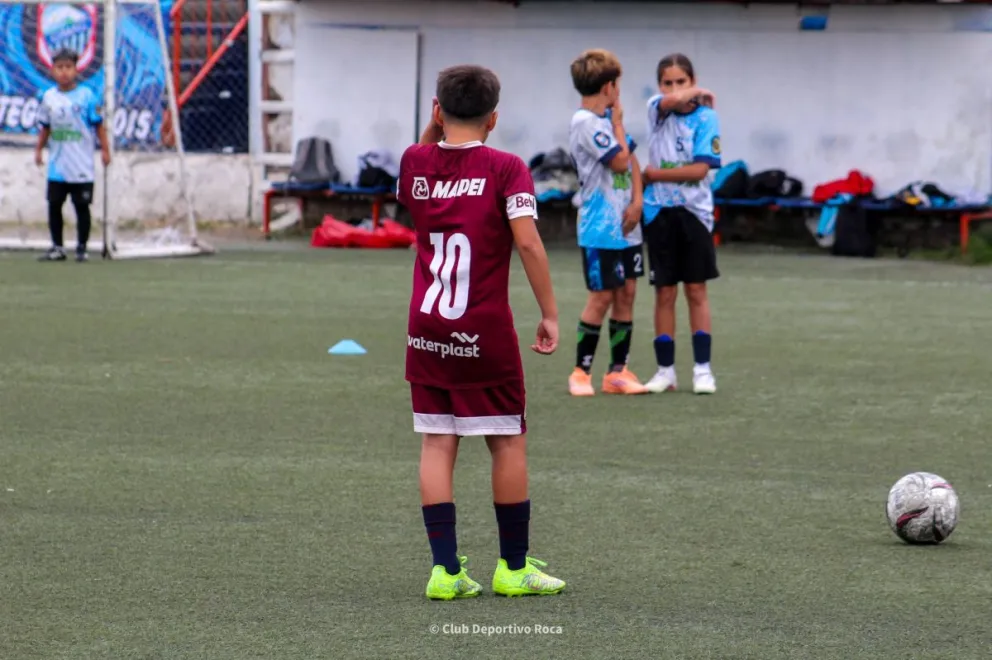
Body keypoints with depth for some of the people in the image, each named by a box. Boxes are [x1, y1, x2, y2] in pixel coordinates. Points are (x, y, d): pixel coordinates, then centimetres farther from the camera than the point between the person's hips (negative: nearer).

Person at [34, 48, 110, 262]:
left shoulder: (86, 95, -7)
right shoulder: (48, 97, 4)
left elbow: (98, 124, -3)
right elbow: (44, 126, 14)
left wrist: (105, 149, -6)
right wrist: (39, 149, 9)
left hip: (81, 165, -4)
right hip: (57, 164, 4)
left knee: (82, 205, 2)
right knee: (54, 204, 5)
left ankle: (82, 248, 11)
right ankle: (57, 247, 15)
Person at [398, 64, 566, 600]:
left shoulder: (415, 161, 3)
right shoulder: (505, 169, -8)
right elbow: (527, 240, -18)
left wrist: (435, 125, 16)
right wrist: (550, 313, -12)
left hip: (426, 330, 3)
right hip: (486, 333, -3)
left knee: (437, 443, 5)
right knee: (509, 442, 8)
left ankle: (445, 568, -1)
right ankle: (514, 567, 14)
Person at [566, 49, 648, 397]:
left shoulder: (607, 118, 11)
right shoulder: (585, 123, -15)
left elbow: (632, 161, 13)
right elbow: (619, 160, -17)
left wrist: (637, 201, -2)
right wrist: (618, 123, -4)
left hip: (626, 225, 8)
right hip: (600, 228, -8)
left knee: (626, 294, 7)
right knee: (601, 297, -5)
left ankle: (618, 371, 13)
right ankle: (581, 372, 5)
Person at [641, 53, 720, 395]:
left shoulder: (706, 117, -3)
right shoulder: (656, 109, 2)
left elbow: (699, 170, -12)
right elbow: (671, 100, -23)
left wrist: (655, 175, -9)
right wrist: (697, 94, -6)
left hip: (694, 212, -1)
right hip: (660, 212, 1)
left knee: (696, 291, 2)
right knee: (665, 293, 5)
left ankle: (702, 369, 6)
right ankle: (665, 370, 10)